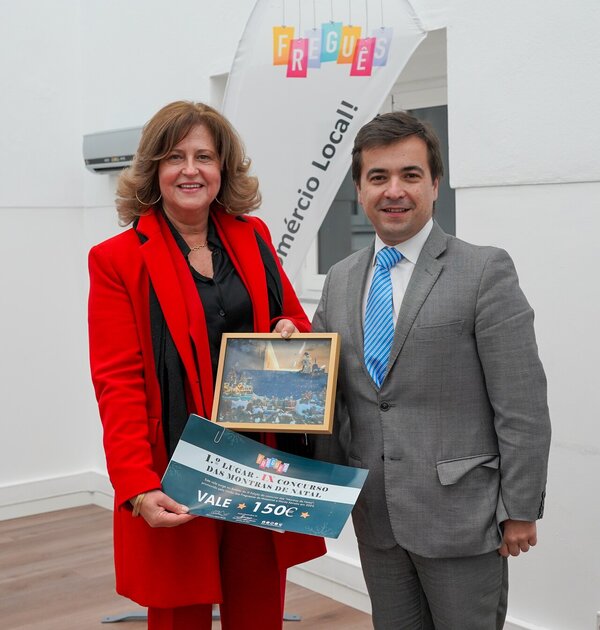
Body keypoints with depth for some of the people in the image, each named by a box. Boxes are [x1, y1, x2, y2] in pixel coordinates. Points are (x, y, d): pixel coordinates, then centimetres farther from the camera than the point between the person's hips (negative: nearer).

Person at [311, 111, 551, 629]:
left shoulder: (485, 271, -9)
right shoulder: (340, 280, 8)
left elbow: (523, 406, -10)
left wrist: (521, 510, -10)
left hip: (459, 514, -5)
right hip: (375, 518, 5)